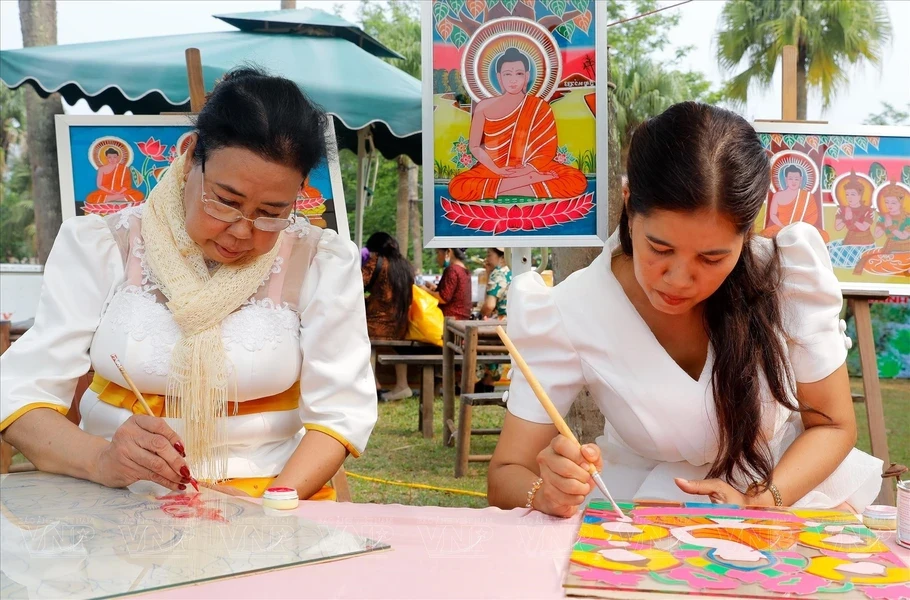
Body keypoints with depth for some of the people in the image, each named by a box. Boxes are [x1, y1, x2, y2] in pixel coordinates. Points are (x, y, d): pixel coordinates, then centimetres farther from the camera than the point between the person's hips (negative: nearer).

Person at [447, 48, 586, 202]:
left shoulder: (540, 106, 2)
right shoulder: (485, 106, 2)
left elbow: (548, 150, -2)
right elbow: (474, 146, 3)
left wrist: (527, 170, -19)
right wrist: (497, 170, -13)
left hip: (531, 169, 0)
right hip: (494, 169, 0)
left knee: (577, 181, -27)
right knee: (457, 187, -31)